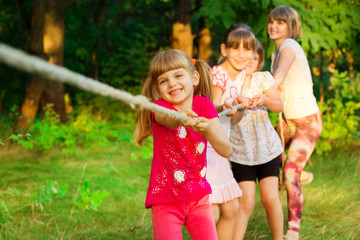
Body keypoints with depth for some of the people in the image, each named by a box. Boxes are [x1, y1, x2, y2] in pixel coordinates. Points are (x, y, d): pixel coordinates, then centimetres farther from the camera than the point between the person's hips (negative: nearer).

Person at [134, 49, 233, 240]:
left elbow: (227, 151, -12)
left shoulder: (204, 106, -3)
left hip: (198, 197, 3)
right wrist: (181, 119, -60)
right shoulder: (160, 107, -9)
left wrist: (208, 130, -32)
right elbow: (168, 119, -37)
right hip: (165, 200, -3)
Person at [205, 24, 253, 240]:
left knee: (231, 208, 12)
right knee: (211, 213, -14)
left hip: (219, 149, 8)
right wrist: (223, 106, -51)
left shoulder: (241, 75, 7)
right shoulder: (218, 74, -16)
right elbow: (212, 106, -33)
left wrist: (240, 101, 1)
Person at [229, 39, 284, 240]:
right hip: (240, 150, -1)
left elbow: (280, 106, -1)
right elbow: (233, 119, -16)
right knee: (246, 202, -7)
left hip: (267, 147, 2)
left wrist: (265, 99, -21)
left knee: (270, 199, -3)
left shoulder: (263, 78, -2)